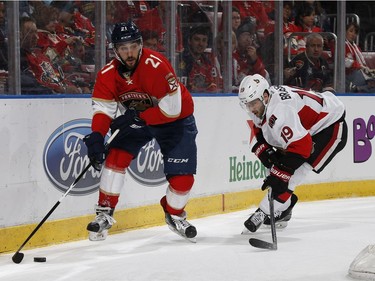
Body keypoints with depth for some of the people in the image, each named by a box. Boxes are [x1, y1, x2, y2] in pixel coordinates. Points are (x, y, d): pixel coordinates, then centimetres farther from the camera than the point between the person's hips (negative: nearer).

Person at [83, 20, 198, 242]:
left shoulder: (156, 65, -32)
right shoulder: (108, 74, -16)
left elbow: (172, 108, -32)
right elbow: (103, 108, -16)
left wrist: (137, 117, -33)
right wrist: (96, 136, -33)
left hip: (176, 120, -4)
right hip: (136, 120, 4)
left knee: (182, 177, -8)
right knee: (116, 157, -17)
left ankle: (175, 215, 22)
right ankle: (105, 213, -5)